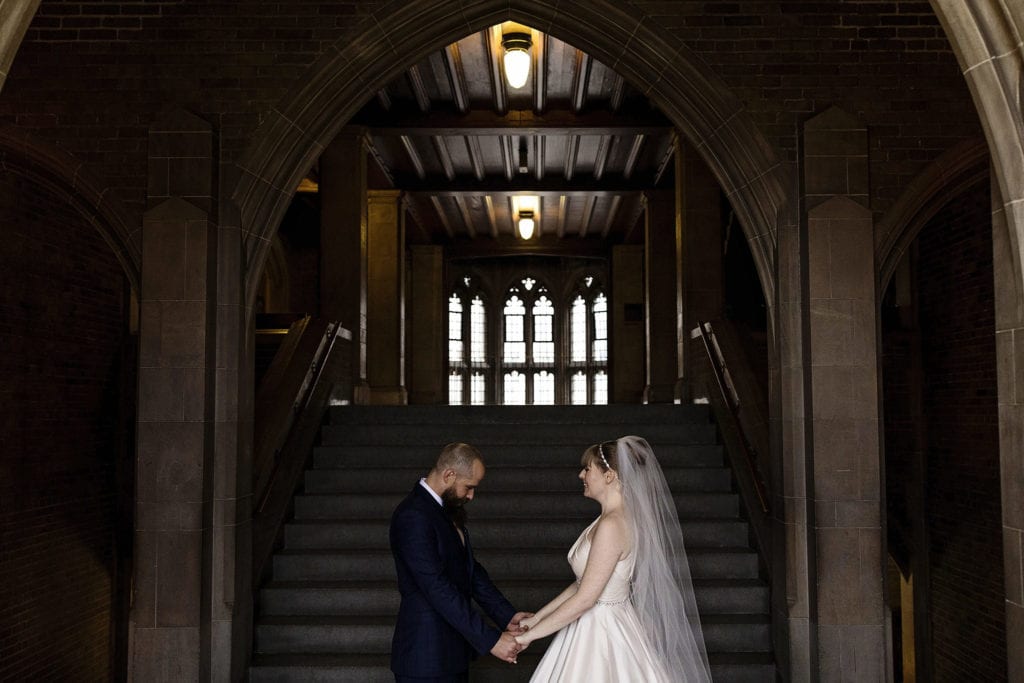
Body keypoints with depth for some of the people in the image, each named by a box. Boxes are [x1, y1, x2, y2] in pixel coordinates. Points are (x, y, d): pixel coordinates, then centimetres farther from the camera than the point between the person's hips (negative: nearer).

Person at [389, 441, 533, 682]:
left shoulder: (449, 510, 10)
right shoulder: (413, 516, -20)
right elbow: (438, 589, -24)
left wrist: (507, 615, 3)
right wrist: (491, 640, -24)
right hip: (426, 657, -9)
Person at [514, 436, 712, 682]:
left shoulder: (611, 525, -23)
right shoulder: (617, 517, 6)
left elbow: (584, 599, -22)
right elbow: (583, 582, 11)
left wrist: (530, 635, -14)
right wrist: (537, 618, 10)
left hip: (601, 632, -9)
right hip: (601, 624, 9)